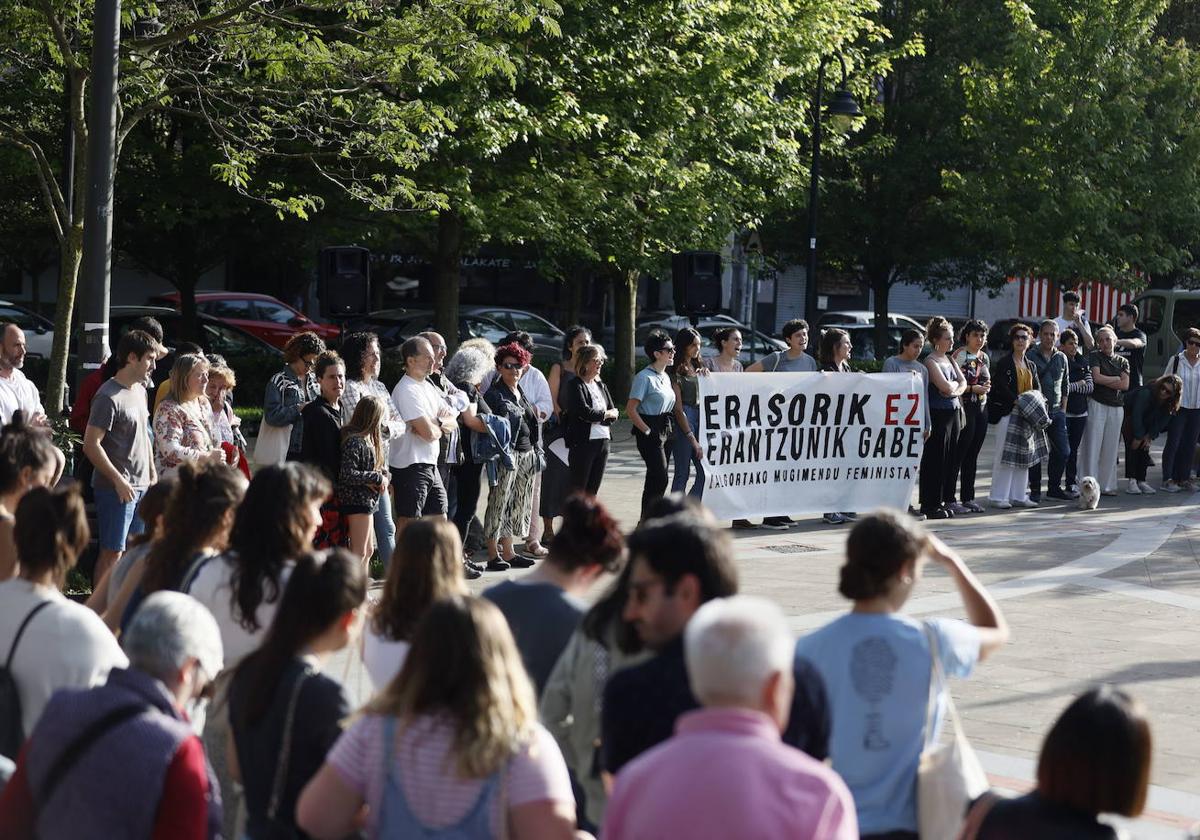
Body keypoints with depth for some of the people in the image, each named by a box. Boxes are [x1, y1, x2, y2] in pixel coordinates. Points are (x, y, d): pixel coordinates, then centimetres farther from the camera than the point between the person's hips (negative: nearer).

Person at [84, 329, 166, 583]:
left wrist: (152, 473, 17)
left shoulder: (140, 390, 12)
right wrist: (119, 481, -18)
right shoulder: (109, 397, -15)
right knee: (112, 552, -6)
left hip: (141, 485, 8)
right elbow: (91, 445, -19)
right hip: (117, 488, -8)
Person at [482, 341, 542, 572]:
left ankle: (508, 552, 16)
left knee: (518, 504, 10)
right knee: (499, 503, -6)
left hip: (526, 455, 8)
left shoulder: (522, 394, 18)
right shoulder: (494, 394, -6)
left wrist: (536, 451, 17)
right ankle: (493, 555, -3)